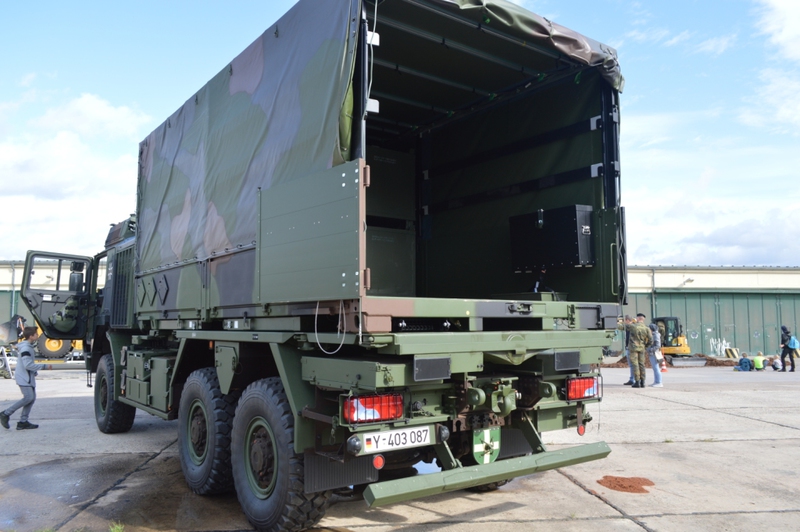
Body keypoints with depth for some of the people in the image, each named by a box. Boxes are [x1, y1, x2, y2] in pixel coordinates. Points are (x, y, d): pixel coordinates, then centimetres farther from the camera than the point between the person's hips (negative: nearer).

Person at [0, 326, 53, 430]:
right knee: (28, 398, -13)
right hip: (24, 377, -10)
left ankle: (23, 422, 6)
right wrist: (44, 366, -18)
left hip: (28, 377, 10)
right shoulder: (25, 348, -18)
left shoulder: (28, 346, 13)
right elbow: (28, 365, -23)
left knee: (32, 398, 5)